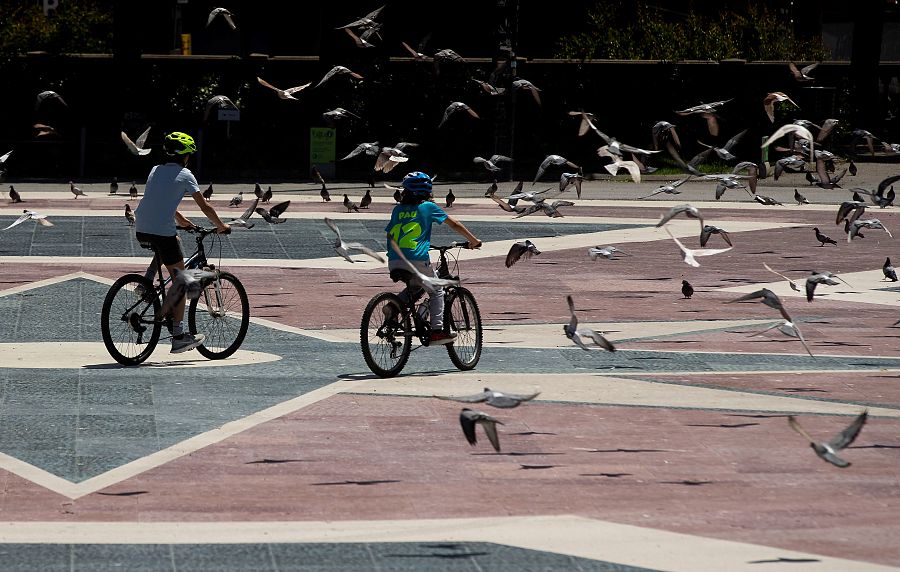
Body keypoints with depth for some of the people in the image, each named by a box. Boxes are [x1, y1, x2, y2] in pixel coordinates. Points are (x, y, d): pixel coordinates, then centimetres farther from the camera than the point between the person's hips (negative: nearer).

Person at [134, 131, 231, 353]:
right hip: (163, 232, -6)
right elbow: (204, 206, 1)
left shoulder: (156, 171, 18)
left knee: (173, 241, 37)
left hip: (141, 230, 6)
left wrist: (180, 220, 44)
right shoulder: (185, 175, 1)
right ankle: (178, 336, -1)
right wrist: (221, 226, 16)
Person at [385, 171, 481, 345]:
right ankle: (437, 331, 4)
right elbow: (454, 224, 9)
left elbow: (389, 234, 21)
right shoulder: (428, 207, 7)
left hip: (394, 262, 4)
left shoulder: (398, 209, 17)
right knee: (436, 290, 16)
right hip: (416, 260, -4)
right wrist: (474, 241, 19)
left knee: (415, 287, 30)